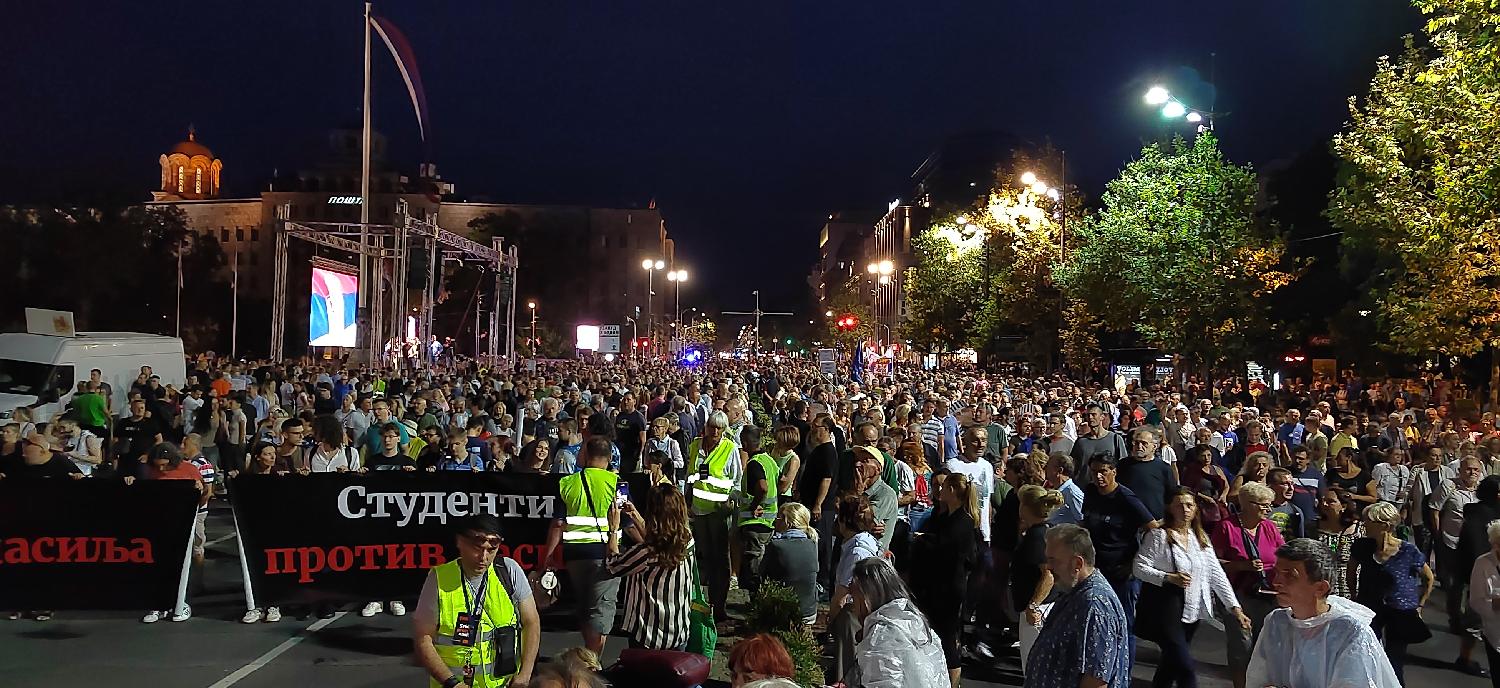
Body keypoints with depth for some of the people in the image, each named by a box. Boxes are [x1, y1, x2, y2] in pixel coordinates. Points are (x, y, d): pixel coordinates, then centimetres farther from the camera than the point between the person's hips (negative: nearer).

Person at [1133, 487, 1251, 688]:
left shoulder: (1201, 539, 11)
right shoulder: (1159, 535, -8)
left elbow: (1217, 575, 7)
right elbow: (1140, 567, -11)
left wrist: (1235, 607, 0)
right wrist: (1169, 578, -23)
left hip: (1191, 611, 6)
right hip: (1166, 611, -6)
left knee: (1171, 663, 17)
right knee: (1185, 668, -13)